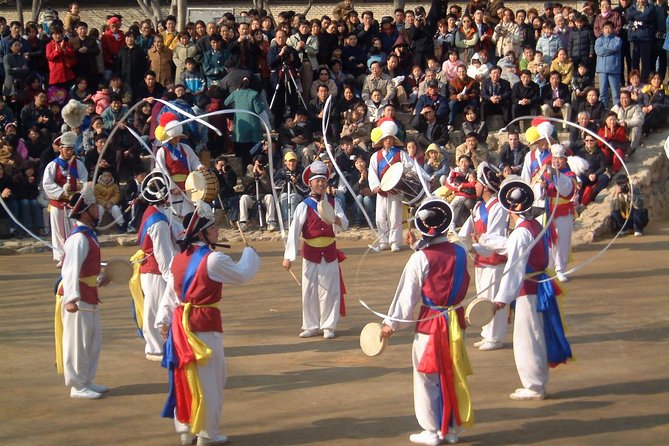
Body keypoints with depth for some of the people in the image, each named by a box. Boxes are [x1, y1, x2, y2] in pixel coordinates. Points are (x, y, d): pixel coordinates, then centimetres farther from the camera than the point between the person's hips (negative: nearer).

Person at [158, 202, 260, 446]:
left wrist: (164, 321, 18)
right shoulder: (214, 259, -15)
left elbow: (170, 293, 12)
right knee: (208, 380, 3)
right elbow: (243, 274, -3)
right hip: (205, 325, -7)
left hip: (180, 323, 7)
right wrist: (249, 252, 15)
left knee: (185, 376, 15)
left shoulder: (179, 259, 7)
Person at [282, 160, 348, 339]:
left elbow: (345, 225, -9)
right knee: (309, 291, 4)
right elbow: (294, 232, -9)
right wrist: (288, 256, -15)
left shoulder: (333, 203, 2)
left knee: (330, 290, 3)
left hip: (329, 253, 1)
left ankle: (328, 326, 13)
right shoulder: (304, 206, -5)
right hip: (310, 254, -1)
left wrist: (336, 219, -32)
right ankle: (311, 326, 15)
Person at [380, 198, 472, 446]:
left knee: (428, 378, 6)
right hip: (455, 320, 5)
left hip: (430, 323, -4)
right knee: (453, 376, 14)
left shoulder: (420, 258, -15)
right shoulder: (460, 252, -2)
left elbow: (407, 295, -11)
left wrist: (392, 323, -1)